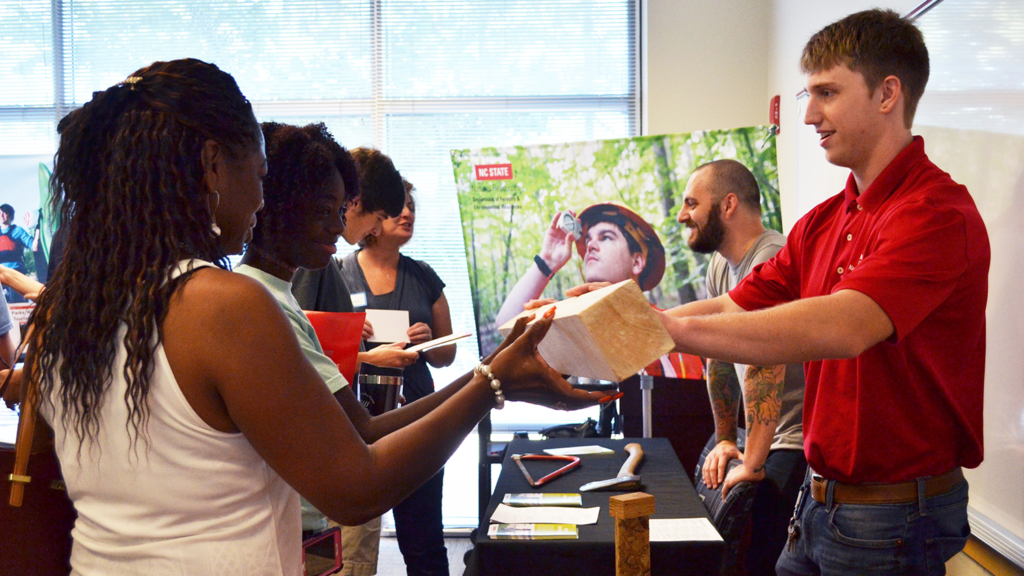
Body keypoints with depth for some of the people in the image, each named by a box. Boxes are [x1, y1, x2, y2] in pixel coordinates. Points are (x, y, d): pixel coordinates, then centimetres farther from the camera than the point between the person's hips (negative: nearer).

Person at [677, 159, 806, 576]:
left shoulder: (770, 260, -20)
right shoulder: (721, 265, 12)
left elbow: (764, 365, -27)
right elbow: (719, 357, 19)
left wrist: (752, 464, -27)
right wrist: (725, 440, 21)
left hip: (801, 445, -9)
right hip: (771, 442, 9)